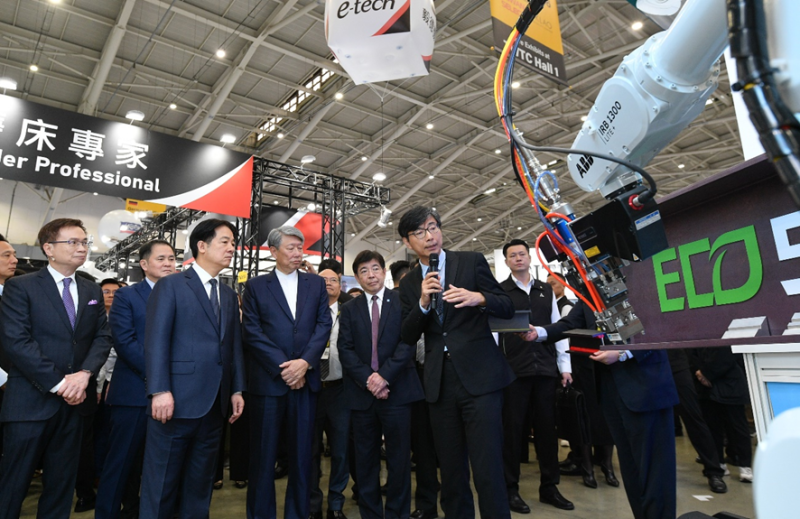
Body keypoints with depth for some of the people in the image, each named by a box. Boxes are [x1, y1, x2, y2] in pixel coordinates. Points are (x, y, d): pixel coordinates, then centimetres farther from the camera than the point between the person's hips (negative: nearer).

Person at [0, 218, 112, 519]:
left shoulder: (92, 292, 11)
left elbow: (103, 337, 4)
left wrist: (84, 374, -14)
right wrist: (59, 383, -16)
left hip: (75, 401, 5)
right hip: (31, 401, -4)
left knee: (62, 483, 15)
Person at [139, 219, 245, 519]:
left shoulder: (229, 296, 15)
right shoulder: (171, 286, -3)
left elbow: (234, 345, 13)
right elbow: (156, 341, -10)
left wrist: (237, 389, 7)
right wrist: (160, 391, -18)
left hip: (215, 402, 6)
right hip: (178, 399, -6)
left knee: (201, 479, 15)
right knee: (162, 481, 6)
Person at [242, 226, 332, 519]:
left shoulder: (316, 284, 10)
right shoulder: (256, 286, 4)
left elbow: (324, 325, 2)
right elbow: (251, 331, -5)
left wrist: (305, 362, -11)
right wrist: (284, 367, -11)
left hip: (305, 379, 2)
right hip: (268, 381, -2)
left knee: (302, 454, 10)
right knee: (263, 456, 7)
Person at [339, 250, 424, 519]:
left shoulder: (402, 301, 1)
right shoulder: (350, 309, 10)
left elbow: (408, 342, -7)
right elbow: (345, 349, 1)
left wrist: (384, 375, -16)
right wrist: (368, 380, -12)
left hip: (397, 390, -2)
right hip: (362, 393, 3)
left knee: (399, 458, 6)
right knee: (366, 459, 11)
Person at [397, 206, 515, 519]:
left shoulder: (472, 262, 2)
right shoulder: (409, 284, 10)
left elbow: (508, 309, 1)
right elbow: (408, 337, 4)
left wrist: (479, 298, -20)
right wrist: (423, 303, -13)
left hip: (479, 377, -3)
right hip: (440, 384, 4)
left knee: (488, 470, -5)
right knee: (450, 470, 14)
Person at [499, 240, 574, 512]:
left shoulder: (546, 290, 12)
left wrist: (564, 365, 8)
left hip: (545, 368, 4)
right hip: (513, 369, -4)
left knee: (547, 427, 11)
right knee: (513, 428, 4)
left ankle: (549, 487, 26)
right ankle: (510, 488, 18)